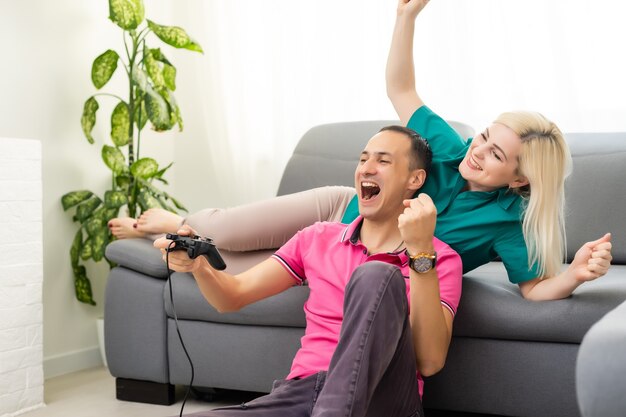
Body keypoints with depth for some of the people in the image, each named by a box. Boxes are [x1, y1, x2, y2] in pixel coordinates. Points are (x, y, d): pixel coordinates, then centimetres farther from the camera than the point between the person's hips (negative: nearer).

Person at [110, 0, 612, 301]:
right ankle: (172, 221, 35)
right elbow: (400, 90, -13)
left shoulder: (508, 222, -26)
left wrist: (576, 273, -50)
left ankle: (188, 225, 35)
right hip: (342, 211, 1)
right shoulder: (451, 150, -20)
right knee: (221, 229, -1)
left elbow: (534, 287, -28)